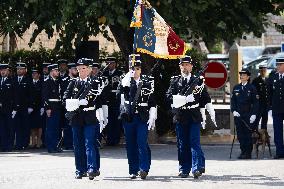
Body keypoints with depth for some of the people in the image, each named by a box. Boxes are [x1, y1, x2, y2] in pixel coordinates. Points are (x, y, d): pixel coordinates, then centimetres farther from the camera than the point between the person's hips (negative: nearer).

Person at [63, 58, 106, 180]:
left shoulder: (95, 83, 4)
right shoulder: (73, 83, 10)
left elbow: (100, 103, 4)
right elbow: (65, 99, 3)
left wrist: (101, 120, 1)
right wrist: (78, 102, -14)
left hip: (90, 119, -3)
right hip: (76, 118, 3)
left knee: (90, 143, -11)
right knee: (78, 146, 6)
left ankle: (92, 168, -16)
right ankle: (80, 170, 13)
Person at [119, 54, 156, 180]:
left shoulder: (148, 82, 5)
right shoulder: (126, 81, 8)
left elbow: (152, 102, 5)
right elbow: (123, 91, -14)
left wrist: (152, 117, -2)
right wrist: (129, 77, -18)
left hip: (143, 118, -2)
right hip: (129, 117, 2)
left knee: (142, 143, -13)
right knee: (131, 145, 5)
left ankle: (144, 169, -11)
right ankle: (133, 171, 11)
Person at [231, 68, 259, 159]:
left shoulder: (252, 88, 0)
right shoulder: (236, 88, 11)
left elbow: (255, 102, -2)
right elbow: (233, 101, 13)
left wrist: (254, 114, -10)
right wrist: (233, 111, -3)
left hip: (248, 116, -4)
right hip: (238, 115, 4)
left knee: (248, 134, -2)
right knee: (240, 134, 4)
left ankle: (248, 153, 3)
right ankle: (243, 151, 12)